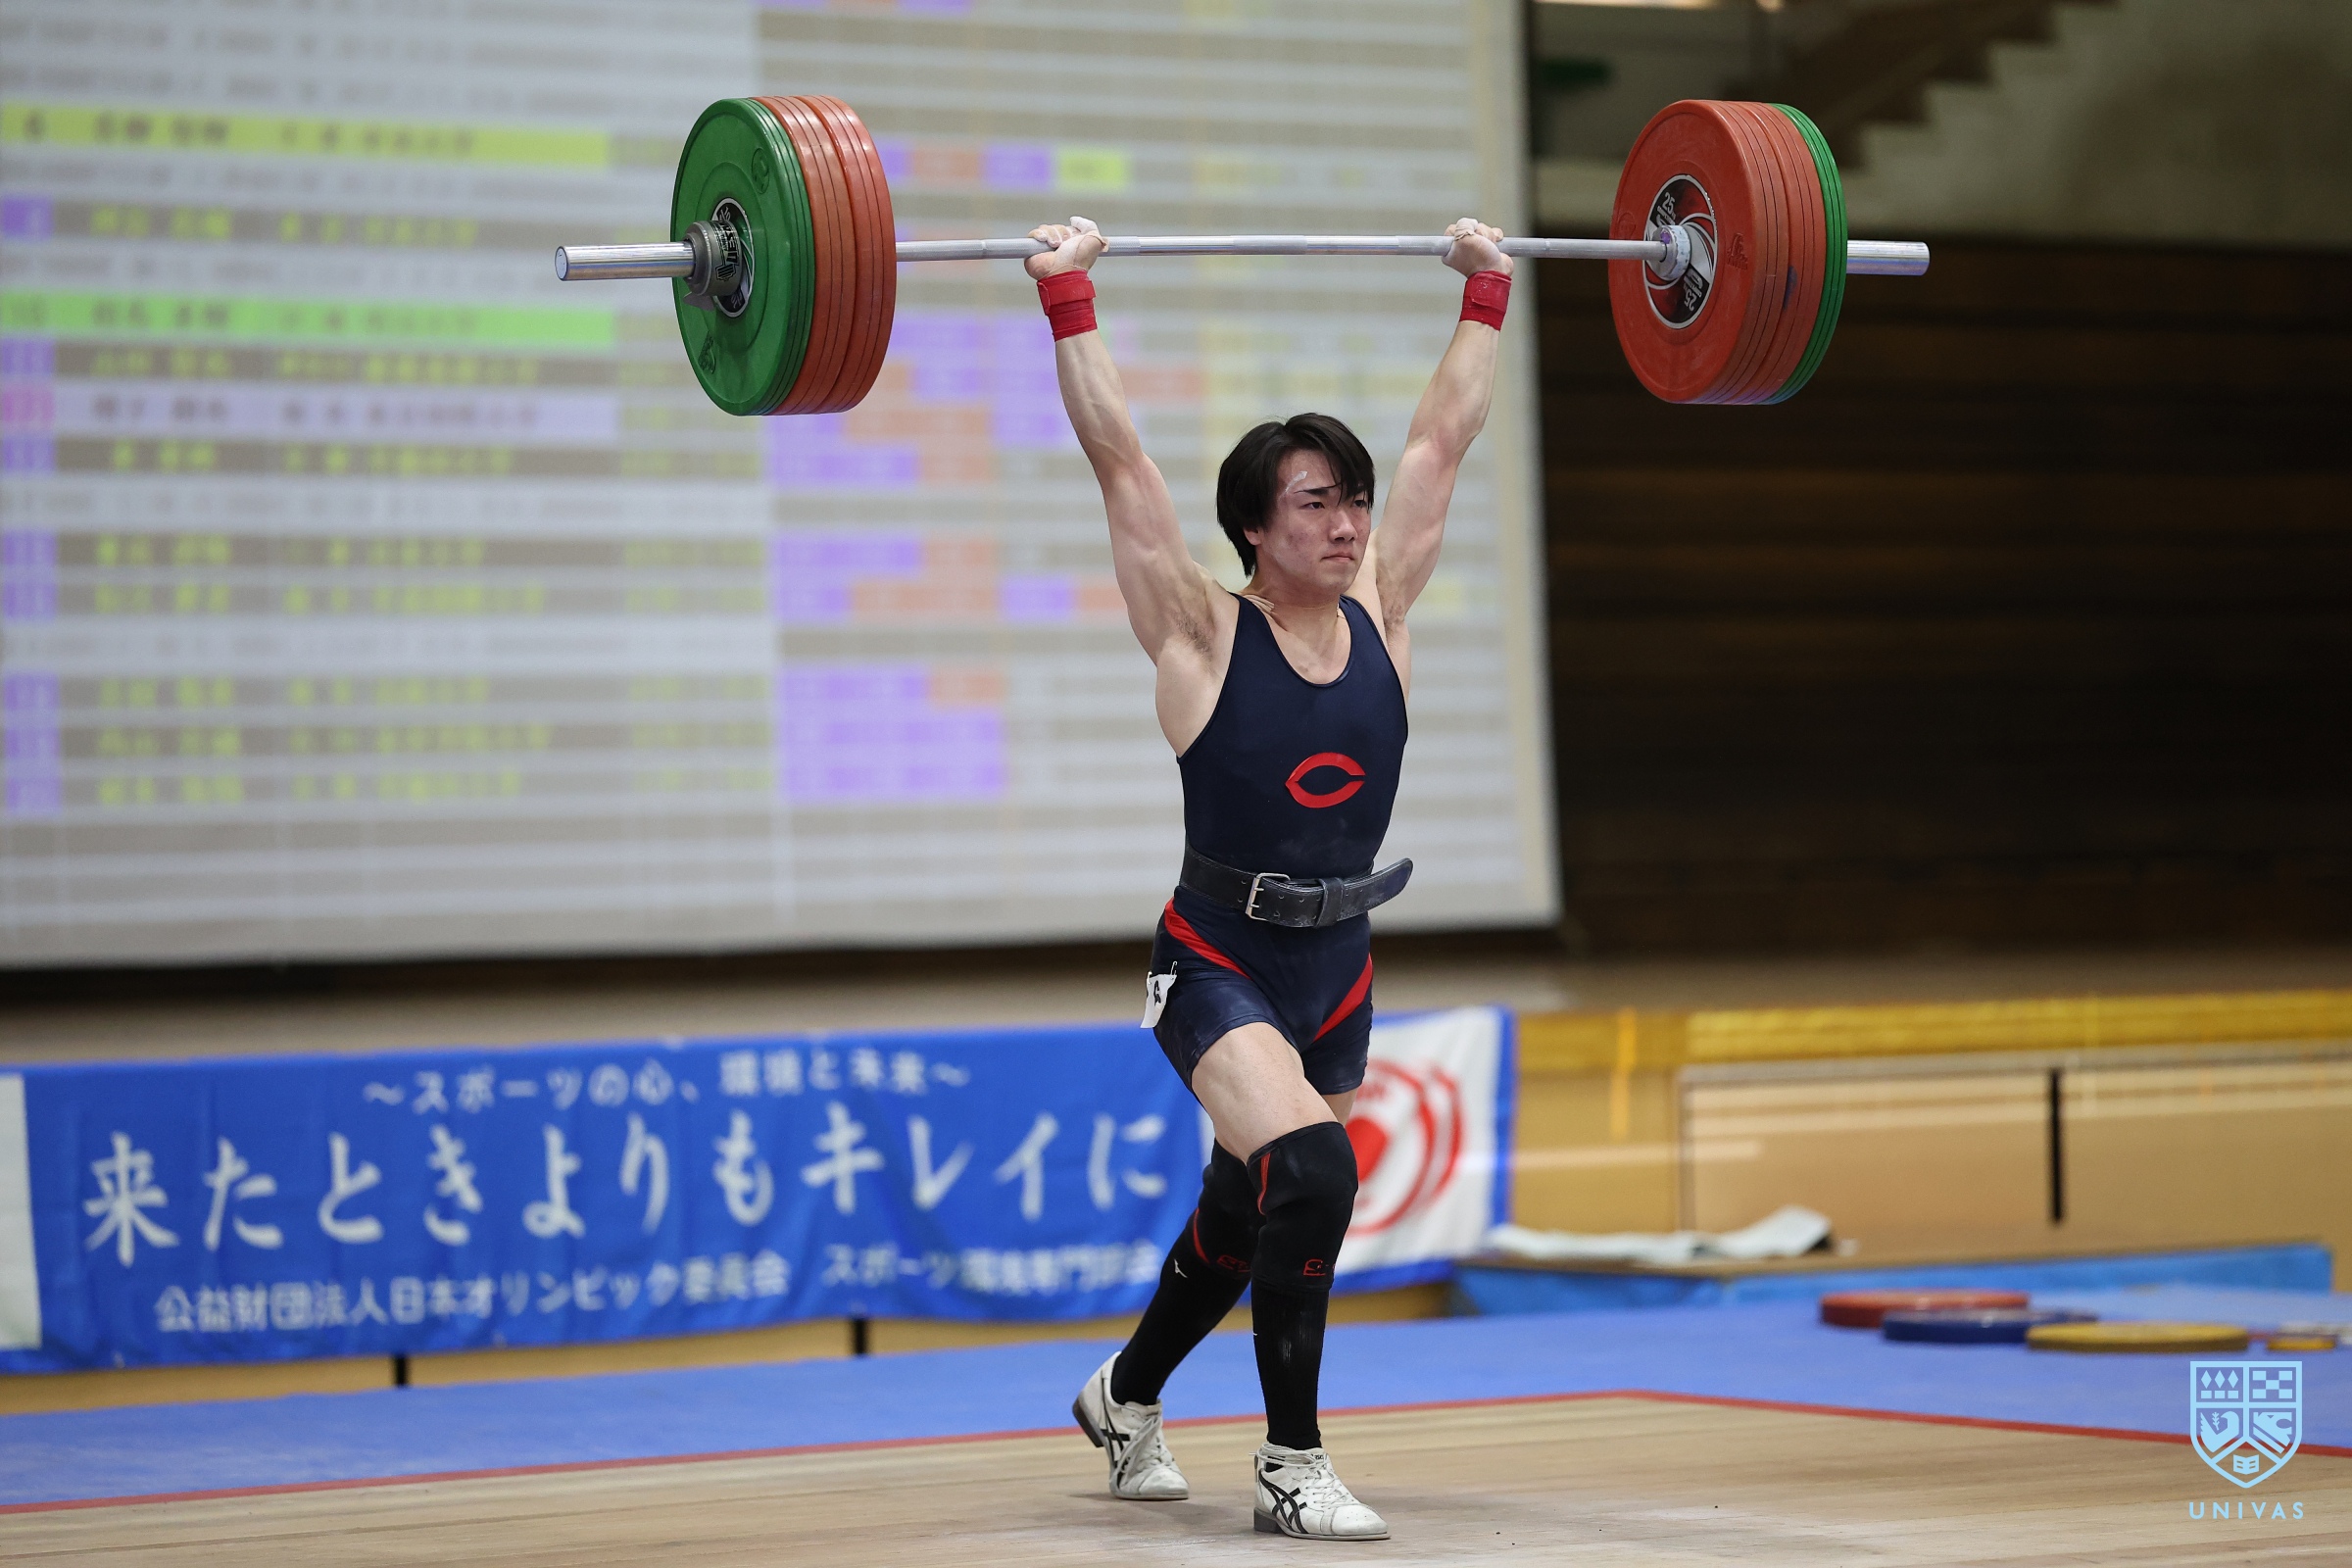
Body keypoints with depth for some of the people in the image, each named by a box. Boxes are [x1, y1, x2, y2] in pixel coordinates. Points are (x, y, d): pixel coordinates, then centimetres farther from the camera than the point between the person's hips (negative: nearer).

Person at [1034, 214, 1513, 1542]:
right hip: (1219, 967, -6)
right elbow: (1120, 459, -15)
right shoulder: (1204, 634, -12)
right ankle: (1292, 1468, -14)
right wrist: (1069, 304, -16)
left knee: (1250, 1214, 19)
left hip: (1338, 970, 6)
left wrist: (1487, 296, 11)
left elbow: (1443, 439, 7)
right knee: (1312, 1171, -27)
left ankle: (1126, 1399, 46)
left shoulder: (1380, 615, 0)